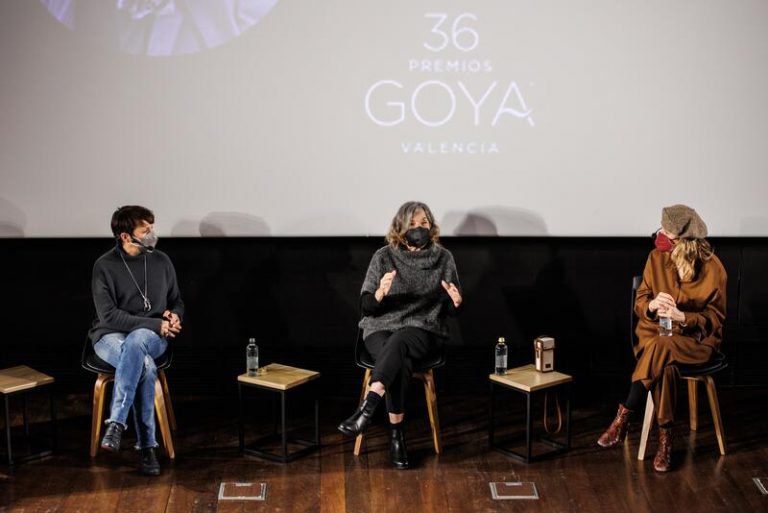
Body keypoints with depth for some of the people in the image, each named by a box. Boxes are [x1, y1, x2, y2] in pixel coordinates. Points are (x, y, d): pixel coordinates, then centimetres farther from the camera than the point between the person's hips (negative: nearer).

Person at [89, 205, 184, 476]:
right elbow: (109, 315, -14)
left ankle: (116, 423, -40)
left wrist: (174, 316, -8)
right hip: (110, 336, -2)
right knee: (145, 366, -37)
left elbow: (177, 301, 17)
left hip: (150, 337, 2)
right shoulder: (105, 266, -7)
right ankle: (147, 447, -36)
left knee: (134, 342, -38)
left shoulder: (161, 261, 6)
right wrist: (156, 324, -19)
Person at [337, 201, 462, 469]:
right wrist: (380, 292, -26)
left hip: (423, 329, 0)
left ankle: (366, 409, -47)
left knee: (398, 342, -36)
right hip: (381, 328, 0)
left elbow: (451, 310, 7)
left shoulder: (443, 258, 3)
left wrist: (456, 302, -18)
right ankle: (396, 434, -26)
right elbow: (366, 306, -4)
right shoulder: (384, 257, 0)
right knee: (400, 363, -34)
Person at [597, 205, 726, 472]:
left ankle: (622, 419, -28)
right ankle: (665, 439, -26)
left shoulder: (712, 268, -10)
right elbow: (640, 301, 4)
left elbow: (715, 318, -6)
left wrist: (682, 316, -25)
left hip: (695, 339, -2)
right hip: (655, 332, 3)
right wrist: (652, 305, -21)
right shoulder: (657, 258, -1)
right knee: (665, 366, -35)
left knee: (660, 349, -37)